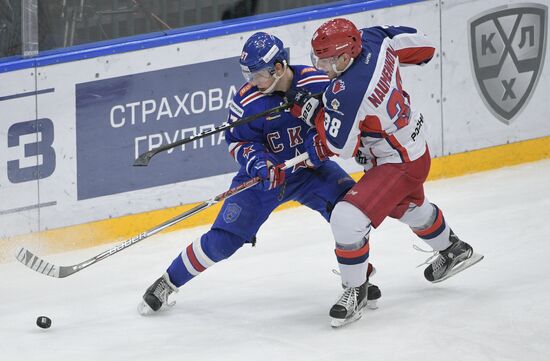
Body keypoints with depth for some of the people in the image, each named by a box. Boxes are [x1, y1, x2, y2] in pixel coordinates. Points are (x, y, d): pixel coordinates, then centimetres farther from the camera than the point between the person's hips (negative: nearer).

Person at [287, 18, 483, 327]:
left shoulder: (347, 91, -36)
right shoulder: (372, 39, -14)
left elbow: (339, 146, -26)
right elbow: (418, 45, 3)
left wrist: (311, 110, -16)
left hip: (399, 163, -10)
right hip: (415, 144, 10)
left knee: (347, 219, -17)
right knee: (408, 206, 36)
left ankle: (355, 289, 2)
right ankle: (454, 251, 61)